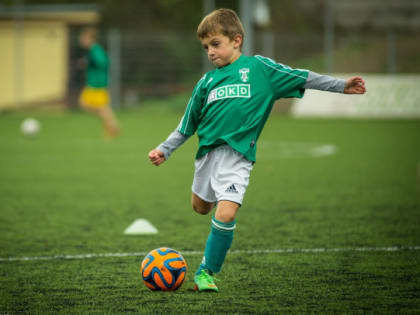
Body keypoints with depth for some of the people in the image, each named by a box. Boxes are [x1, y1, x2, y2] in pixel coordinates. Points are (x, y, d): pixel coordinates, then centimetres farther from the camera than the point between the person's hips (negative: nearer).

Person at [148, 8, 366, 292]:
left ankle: (207, 271, -4)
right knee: (201, 207, 18)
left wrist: (341, 86, -1)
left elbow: (300, 78, 2)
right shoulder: (207, 81, 11)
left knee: (225, 215, -18)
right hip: (208, 151, 5)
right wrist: (164, 150, 17)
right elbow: (187, 125, 19)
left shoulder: (258, 67, 1)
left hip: (237, 155, -5)